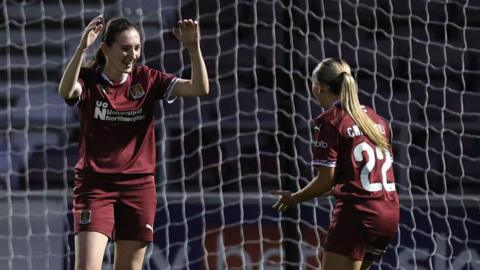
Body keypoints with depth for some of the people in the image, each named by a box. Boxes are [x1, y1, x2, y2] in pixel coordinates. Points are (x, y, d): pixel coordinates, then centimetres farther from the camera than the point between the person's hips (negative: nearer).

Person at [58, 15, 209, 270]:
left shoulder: (147, 79, 1)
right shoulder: (89, 80, -6)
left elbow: (199, 88, -7)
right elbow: (66, 91, -30)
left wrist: (194, 47, -22)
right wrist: (82, 48, -42)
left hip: (138, 184, 3)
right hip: (95, 183, -3)